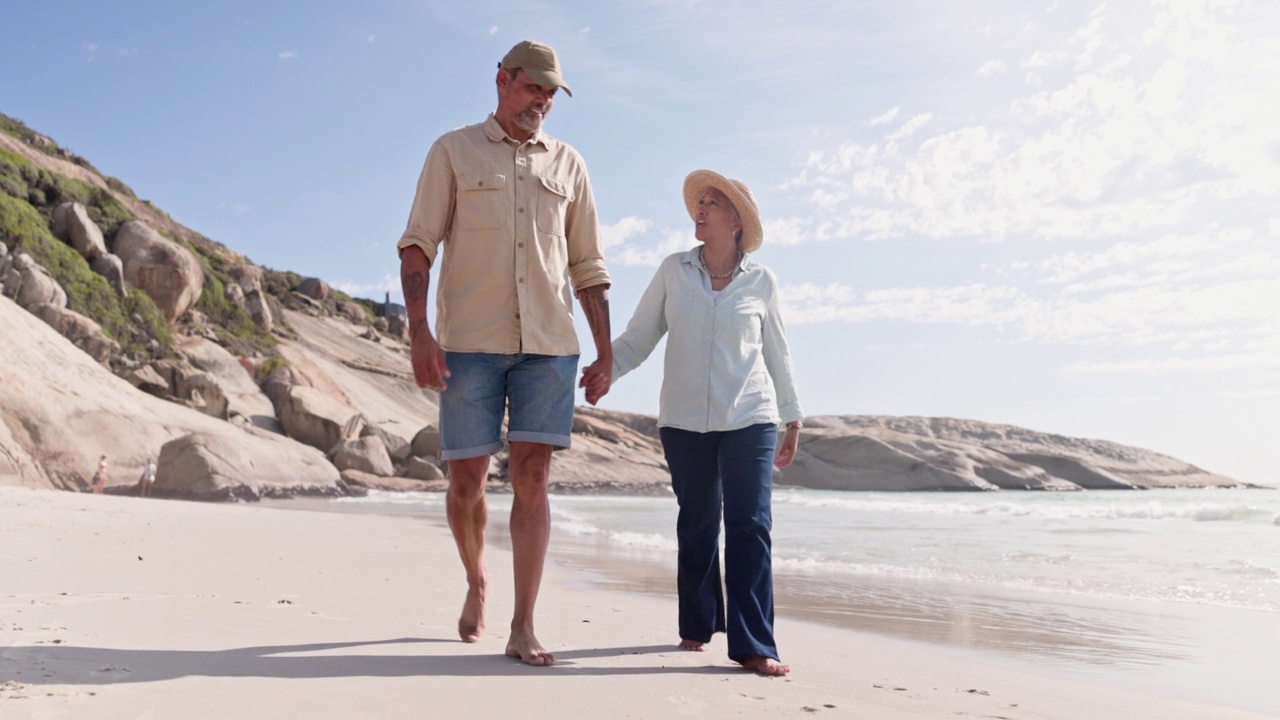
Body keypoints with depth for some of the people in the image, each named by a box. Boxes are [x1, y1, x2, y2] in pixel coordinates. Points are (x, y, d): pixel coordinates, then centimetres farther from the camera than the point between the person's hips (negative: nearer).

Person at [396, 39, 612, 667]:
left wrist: (605, 352, 10)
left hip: (549, 344, 2)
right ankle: (476, 582, 30)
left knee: (531, 478, -4)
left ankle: (523, 631, 0)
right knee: (466, 480, 1)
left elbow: (589, 267, 16)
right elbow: (418, 245, 1)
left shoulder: (567, 164, 15)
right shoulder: (453, 151, 8)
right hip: (470, 342, -1)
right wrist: (419, 332, -12)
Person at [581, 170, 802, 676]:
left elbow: (777, 354, 12)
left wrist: (792, 419, 14)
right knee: (697, 525, 10)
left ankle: (753, 645, -6)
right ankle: (698, 625, 26)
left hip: (750, 419, -1)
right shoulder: (674, 271, 4)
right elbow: (638, 336, 2)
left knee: (750, 526, -8)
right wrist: (607, 369, -17)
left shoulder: (760, 282, 3)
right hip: (684, 421, 1)